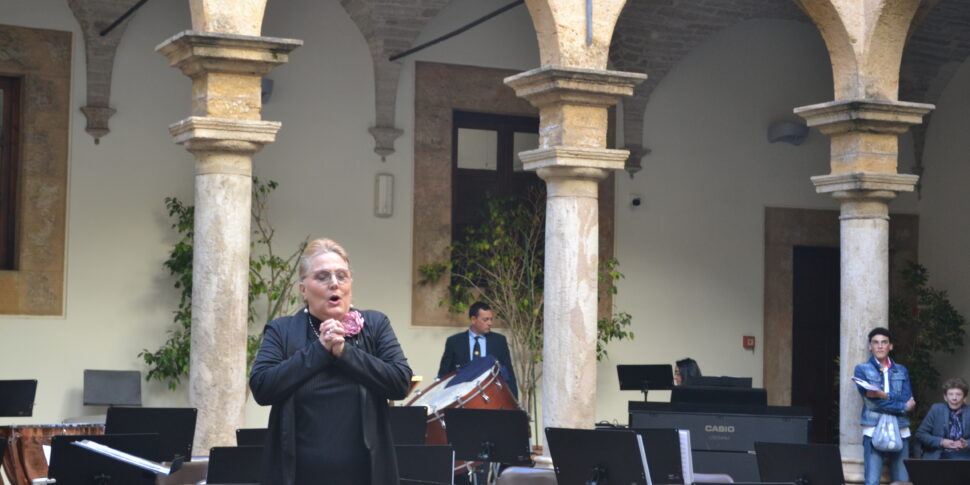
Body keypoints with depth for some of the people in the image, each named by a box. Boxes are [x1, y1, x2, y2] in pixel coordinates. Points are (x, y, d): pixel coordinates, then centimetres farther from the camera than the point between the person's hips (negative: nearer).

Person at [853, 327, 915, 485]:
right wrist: (903, 406, -5)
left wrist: (885, 395, -13)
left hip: (900, 431, 3)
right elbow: (872, 402, -7)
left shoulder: (901, 371, 17)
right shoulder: (862, 369, 6)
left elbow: (908, 400, 2)